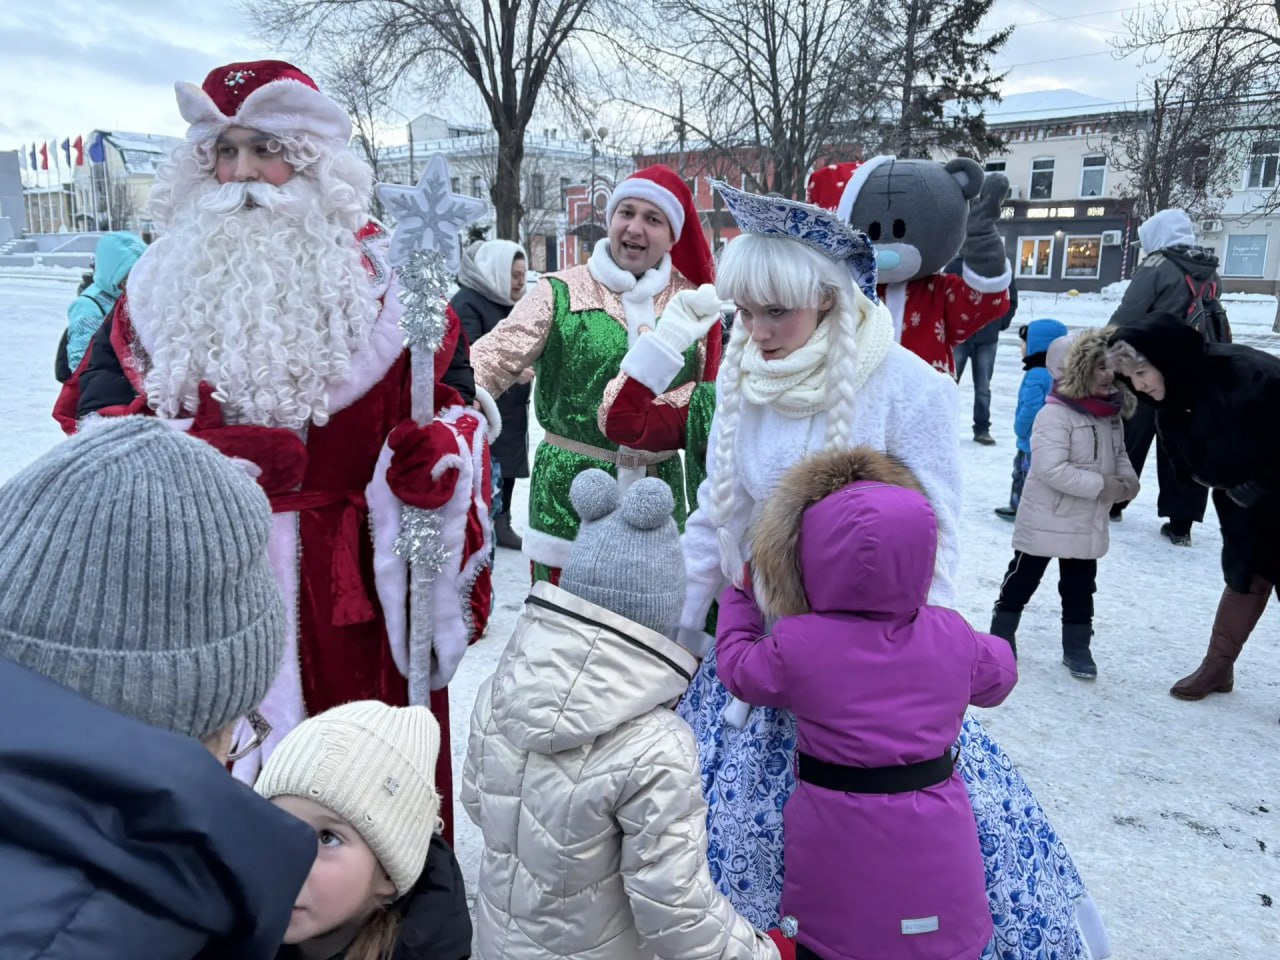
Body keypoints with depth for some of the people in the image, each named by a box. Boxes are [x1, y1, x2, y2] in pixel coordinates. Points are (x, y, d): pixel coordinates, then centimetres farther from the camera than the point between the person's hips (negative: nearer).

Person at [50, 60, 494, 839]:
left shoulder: (379, 275, 3)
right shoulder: (166, 280, 8)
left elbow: (454, 395, 5)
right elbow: (100, 409, 6)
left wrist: (441, 451, -17)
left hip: (357, 590, -1)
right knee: (225, 767, 9)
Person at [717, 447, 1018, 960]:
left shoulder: (797, 645, -18)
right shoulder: (951, 637, -8)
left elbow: (739, 669, 3)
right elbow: (999, 674, 13)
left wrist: (739, 596, 18)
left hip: (838, 844, -2)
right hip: (936, 844, 3)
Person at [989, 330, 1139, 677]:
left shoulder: (1112, 412, 1)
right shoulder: (1055, 414, -22)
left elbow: (1118, 454, 16)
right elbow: (1051, 469, -27)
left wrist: (1127, 478, -5)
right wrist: (1101, 485, -25)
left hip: (1088, 521, 6)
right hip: (1047, 518, -6)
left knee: (1080, 587, 15)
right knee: (1023, 577, 10)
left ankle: (1077, 647, 29)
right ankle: (1002, 632, 28)